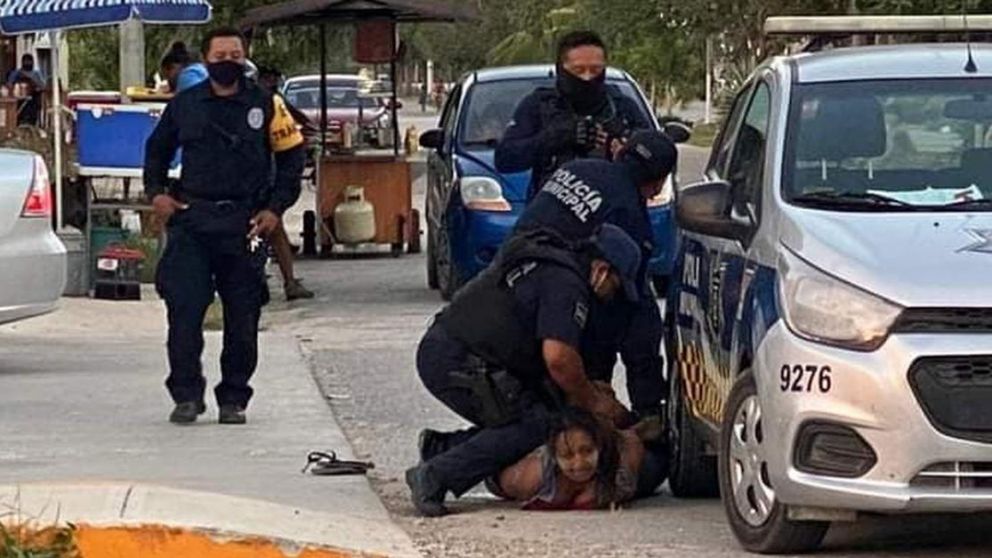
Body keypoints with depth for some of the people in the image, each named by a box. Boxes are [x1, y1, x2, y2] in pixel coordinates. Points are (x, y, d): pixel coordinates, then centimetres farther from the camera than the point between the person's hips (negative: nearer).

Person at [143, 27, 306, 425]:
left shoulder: (266, 106, 4)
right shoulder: (184, 105, 9)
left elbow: (291, 156, 9)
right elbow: (157, 149, 23)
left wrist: (275, 208, 1)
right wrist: (156, 192, 8)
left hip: (245, 224, -1)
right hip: (190, 219, 1)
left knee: (242, 318, 4)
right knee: (184, 310, -8)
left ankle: (233, 399, 14)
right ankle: (186, 395, 0)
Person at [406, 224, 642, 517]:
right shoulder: (567, 284, -12)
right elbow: (558, 357, -21)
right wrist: (593, 402, -6)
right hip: (459, 365, -10)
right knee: (537, 424, -11)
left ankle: (440, 447, 8)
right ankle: (435, 476, -15)